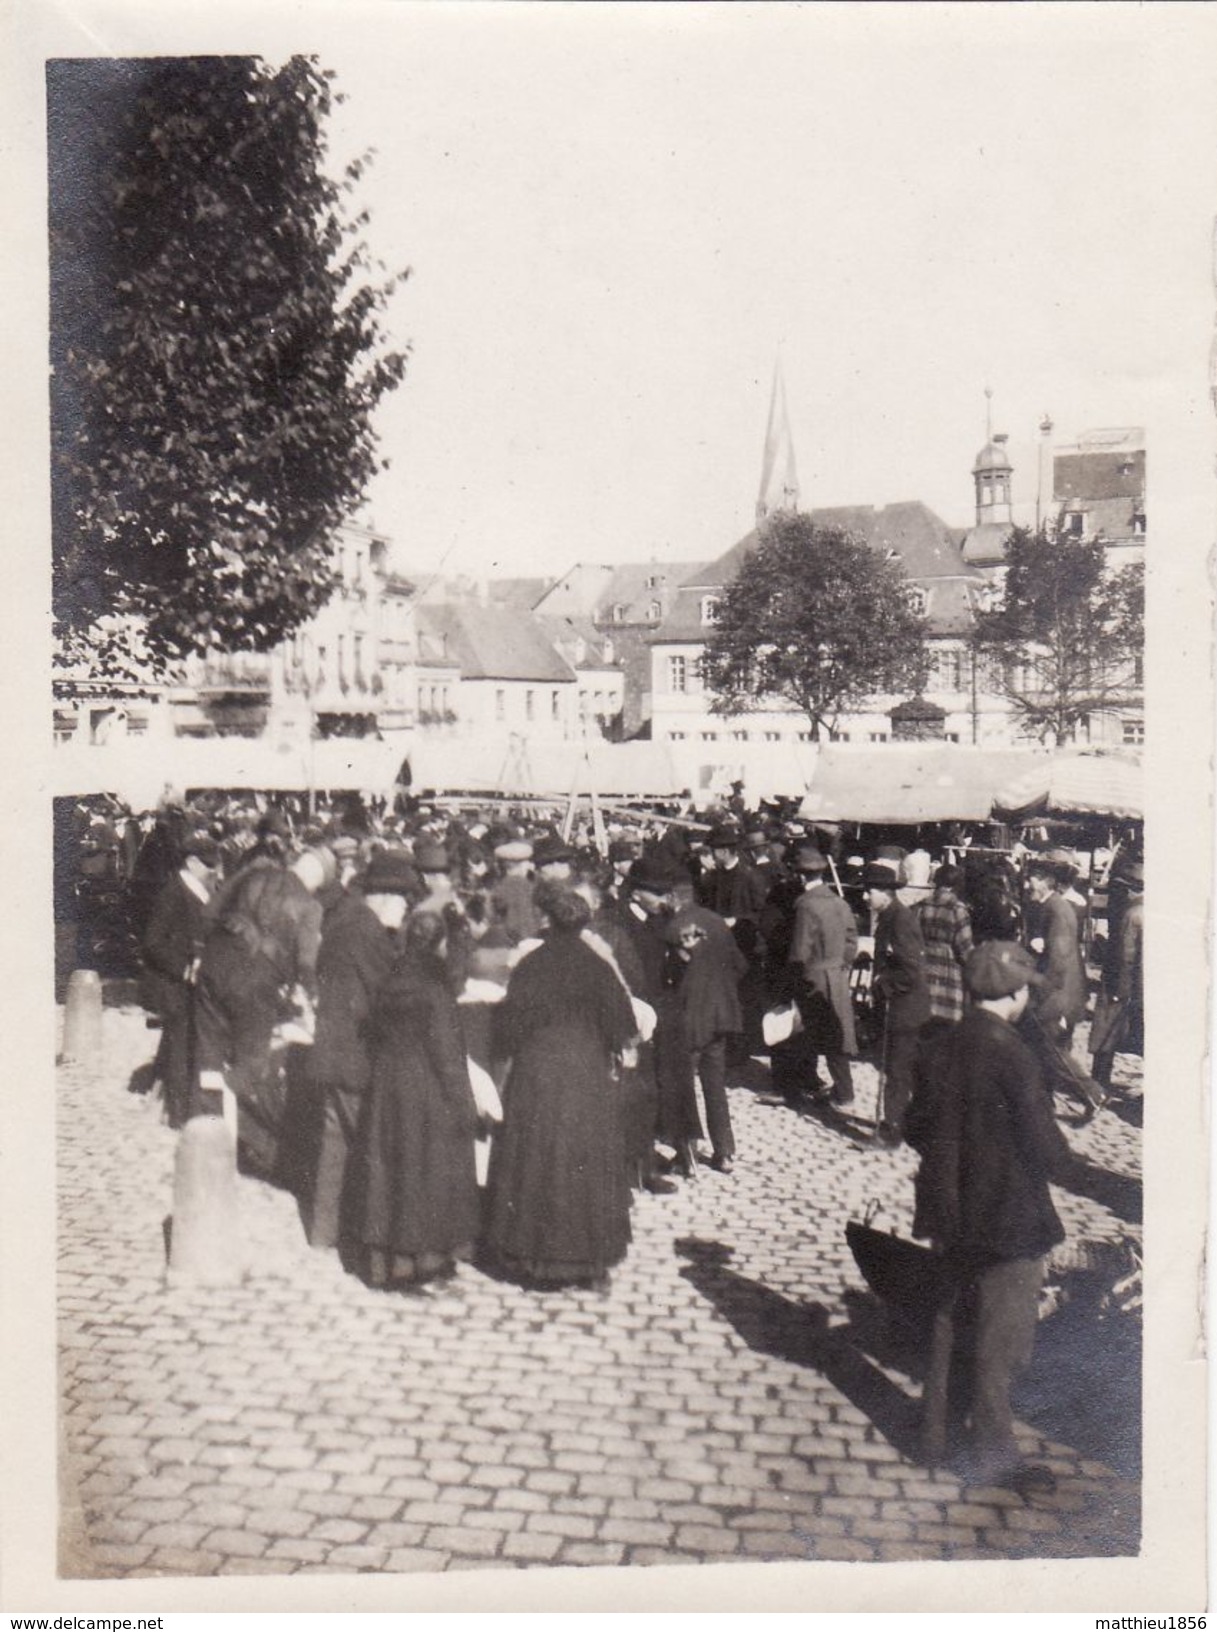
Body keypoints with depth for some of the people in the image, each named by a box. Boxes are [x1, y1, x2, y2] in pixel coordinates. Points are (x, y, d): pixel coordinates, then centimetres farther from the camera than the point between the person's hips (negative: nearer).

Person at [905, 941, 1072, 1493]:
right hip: (1007, 1217, -7)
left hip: (950, 1212, 7)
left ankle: (936, 1436, 32)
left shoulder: (940, 1048, -2)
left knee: (950, 1324, 20)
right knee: (1001, 1340, 8)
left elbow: (916, 1128, 5)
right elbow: (1044, 1144, -19)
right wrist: (1056, 1162, 1)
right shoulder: (1011, 1055, -23)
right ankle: (992, 1455, 19)